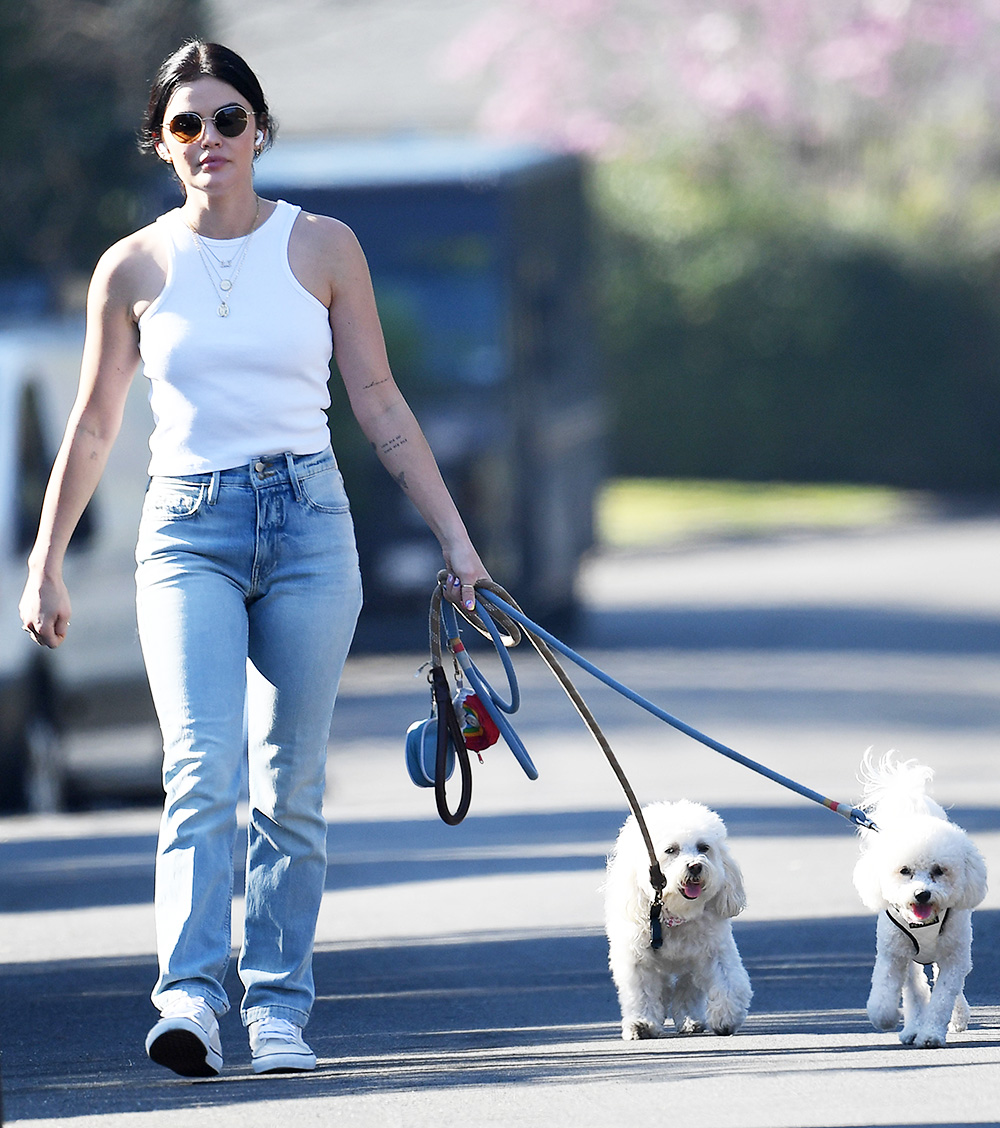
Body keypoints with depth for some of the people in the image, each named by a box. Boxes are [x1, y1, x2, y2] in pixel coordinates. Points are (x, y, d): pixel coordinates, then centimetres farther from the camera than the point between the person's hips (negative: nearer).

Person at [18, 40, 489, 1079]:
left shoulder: (321, 248, 5)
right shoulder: (134, 269, 5)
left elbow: (380, 406, 9)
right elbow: (92, 428, 13)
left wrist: (452, 536, 7)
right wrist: (45, 564, 13)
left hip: (307, 523, 1)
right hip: (187, 528, -1)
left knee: (291, 786, 3)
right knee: (202, 768, -18)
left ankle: (279, 1009, 10)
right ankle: (190, 998, -27)